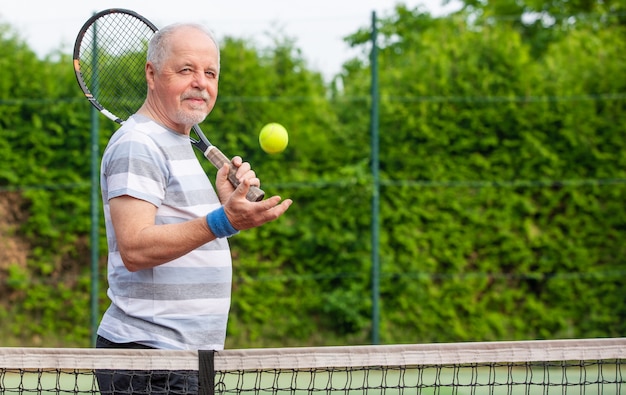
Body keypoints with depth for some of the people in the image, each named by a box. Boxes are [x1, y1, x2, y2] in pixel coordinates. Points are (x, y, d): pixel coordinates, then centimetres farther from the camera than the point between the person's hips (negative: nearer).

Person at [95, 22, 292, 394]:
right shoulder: (137, 144, -11)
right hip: (147, 350, -10)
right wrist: (223, 220, -32)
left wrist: (226, 202, 9)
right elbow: (134, 249, -23)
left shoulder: (178, 143, 20)